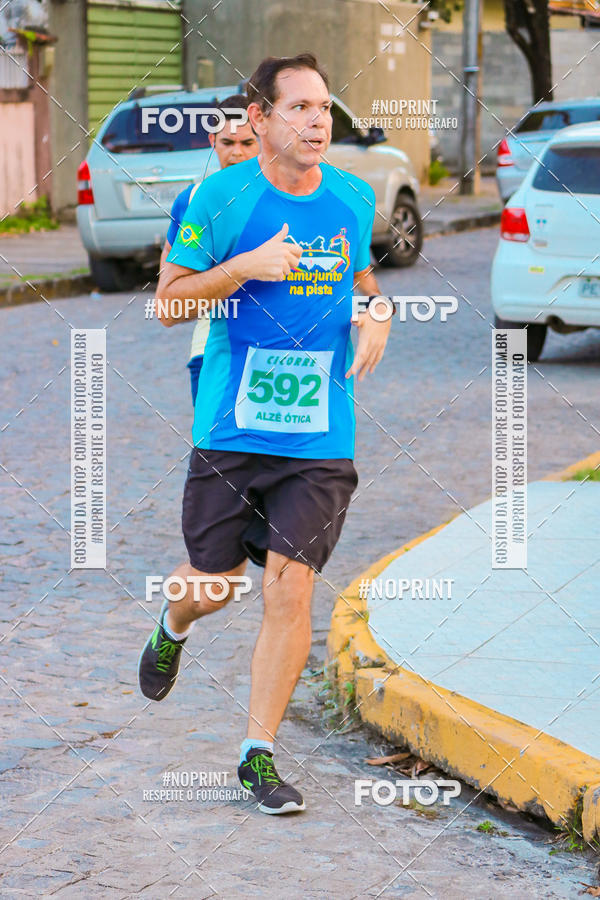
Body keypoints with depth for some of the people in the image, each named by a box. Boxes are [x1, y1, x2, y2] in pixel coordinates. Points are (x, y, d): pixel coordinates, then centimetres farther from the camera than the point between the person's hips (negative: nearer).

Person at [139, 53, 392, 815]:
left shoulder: (354, 199, 5)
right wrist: (245, 267, -19)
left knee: (289, 589, -6)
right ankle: (173, 626, 48)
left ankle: (259, 754, 5)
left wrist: (375, 320, 2)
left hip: (320, 439, 2)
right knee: (214, 583, 9)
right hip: (231, 430, -2)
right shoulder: (220, 198, -7)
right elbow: (168, 303, -4)